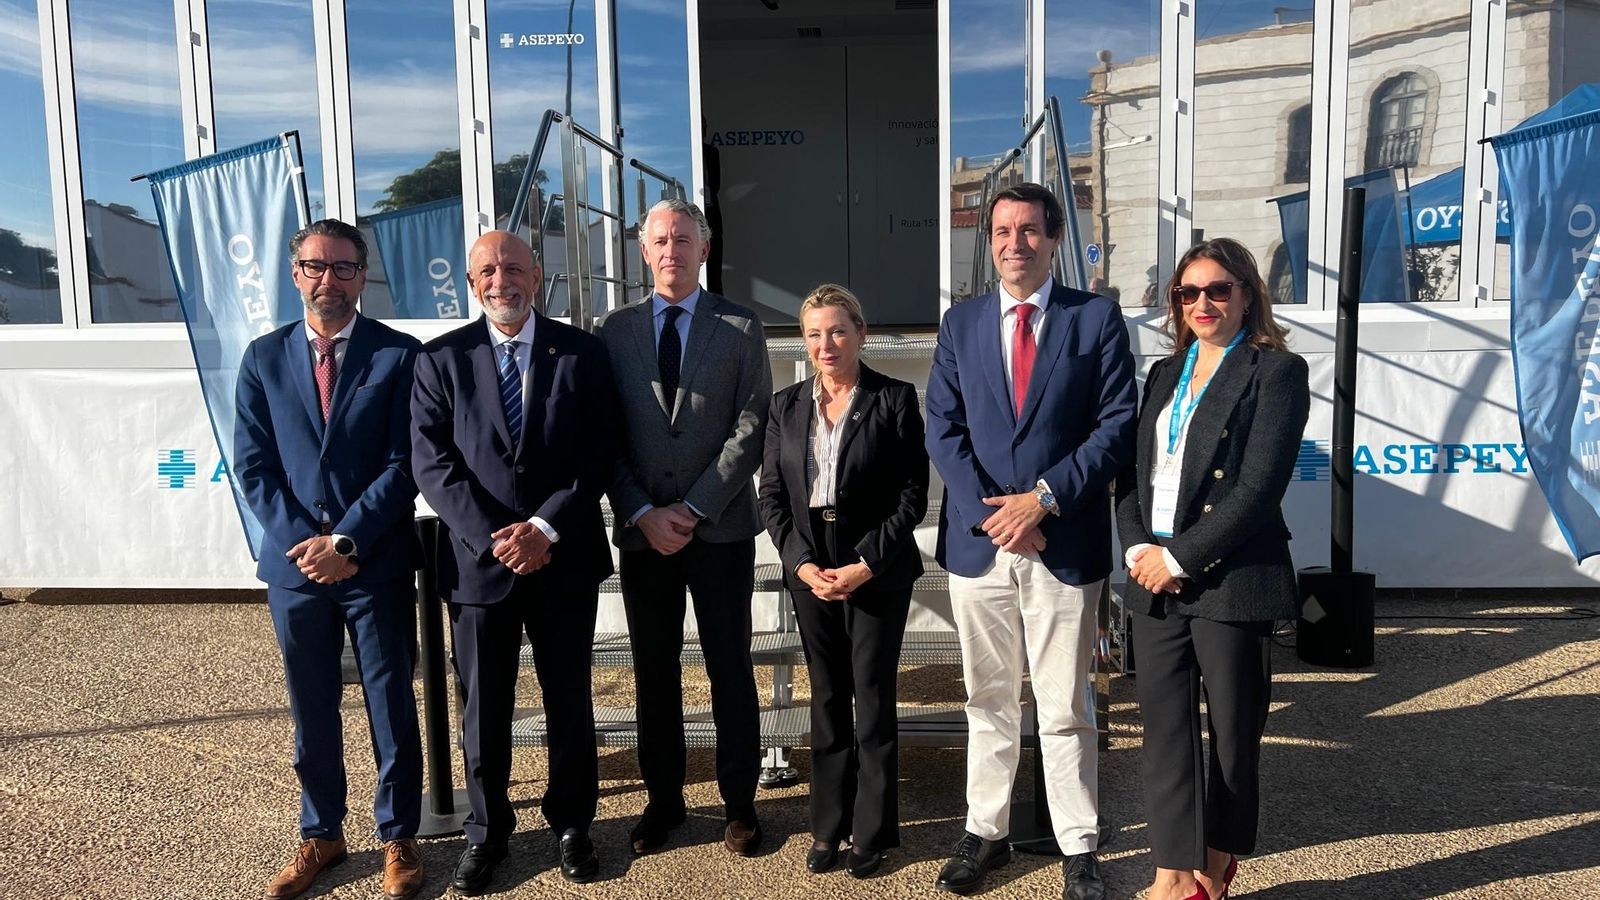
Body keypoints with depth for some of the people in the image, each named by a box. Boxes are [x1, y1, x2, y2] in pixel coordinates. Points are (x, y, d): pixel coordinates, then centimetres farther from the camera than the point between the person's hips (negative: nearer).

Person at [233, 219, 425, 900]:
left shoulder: (399, 355, -2)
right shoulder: (264, 357, 8)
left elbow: (404, 464, -7)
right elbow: (252, 464, 4)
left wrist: (345, 542, -13)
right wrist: (300, 541, -8)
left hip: (378, 565, -3)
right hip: (294, 561, 3)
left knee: (390, 707, 8)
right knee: (311, 710, 14)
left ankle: (398, 837, 24)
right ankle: (320, 836, 31)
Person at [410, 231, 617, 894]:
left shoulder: (581, 353, 1)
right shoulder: (441, 359, 2)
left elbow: (599, 455, -4)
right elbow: (432, 462, -5)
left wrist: (545, 528, -14)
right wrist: (491, 538, -15)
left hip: (565, 559, 0)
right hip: (479, 559, 0)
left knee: (569, 698, 12)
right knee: (484, 706, 11)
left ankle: (571, 822, 31)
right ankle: (486, 831, 30)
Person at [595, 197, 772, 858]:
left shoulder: (741, 328, 2)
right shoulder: (613, 331, 7)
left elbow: (750, 431, -5)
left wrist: (693, 511, -11)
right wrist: (643, 513, -8)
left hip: (721, 529, -1)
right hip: (642, 530, 2)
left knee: (731, 670, 8)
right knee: (654, 673, 10)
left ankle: (739, 802, 22)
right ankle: (663, 801, 25)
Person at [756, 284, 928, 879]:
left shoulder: (895, 400, -4)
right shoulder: (786, 407, 7)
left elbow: (913, 494, -6)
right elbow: (772, 496, 6)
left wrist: (866, 565, -13)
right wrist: (803, 564, -6)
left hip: (878, 573, -3)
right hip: (811, 573, 3)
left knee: (873, 699, 3)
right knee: (827, 699, 11)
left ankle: (871, 832, 17)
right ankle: (828, 827, 23)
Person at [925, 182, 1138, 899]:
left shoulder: (1097, 318, 1)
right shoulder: (960, 322, 8)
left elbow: (1117, 427, -5)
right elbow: (942, 428, 3)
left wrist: (1044, 498, -14)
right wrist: (990, 512, -10)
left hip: (1066, 542, -2)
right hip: (978, 541, 3)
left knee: (1066, 707, 7)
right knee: (988, 702, 14)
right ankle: (986, 833, 28)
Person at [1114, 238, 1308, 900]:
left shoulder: (1277, 371, -3)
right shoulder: (1165, 374, 16)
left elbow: (1259, 487, -13)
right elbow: (1132, 472, 13)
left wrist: (1178, 556, -14)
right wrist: (1137, 548, -4)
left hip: (1231, 579, -5)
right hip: (1155, 579, 5)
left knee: (1233, 734, 8)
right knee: (1164, 728, 5)